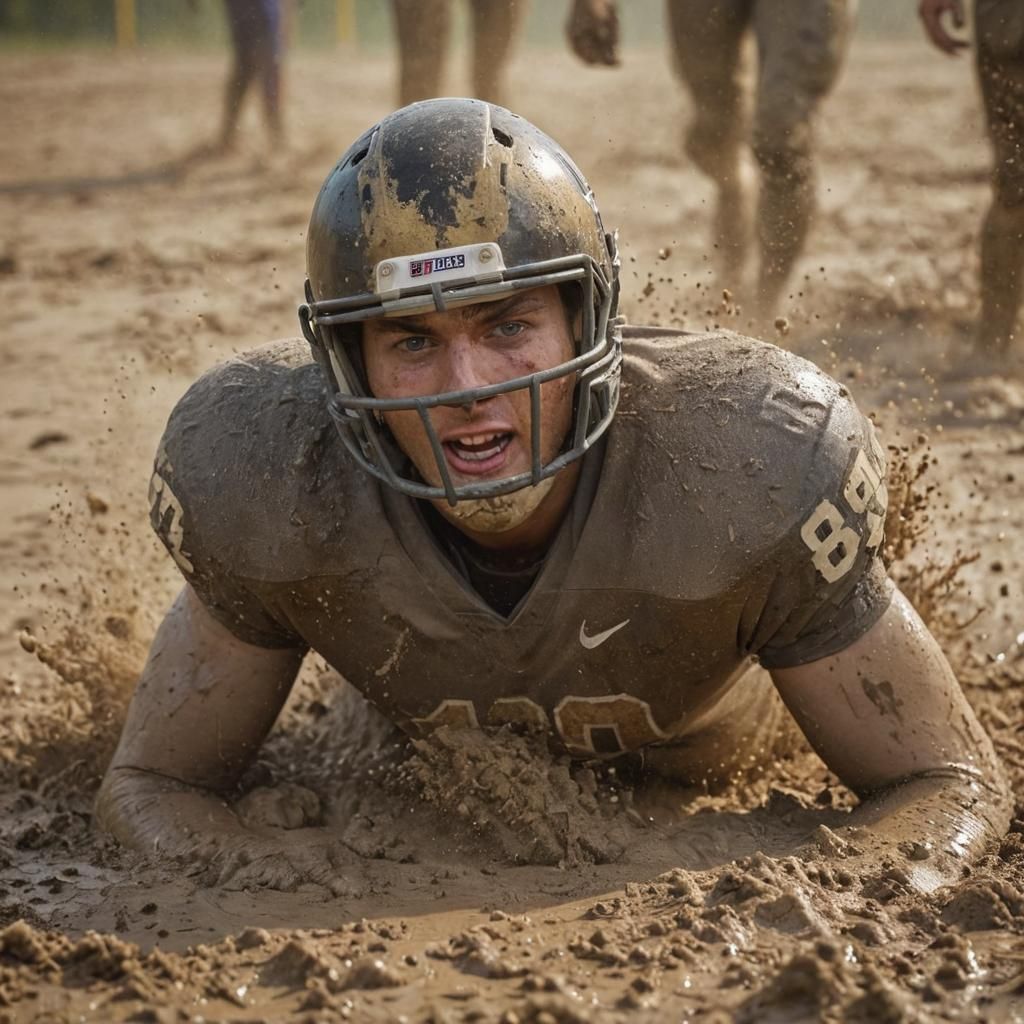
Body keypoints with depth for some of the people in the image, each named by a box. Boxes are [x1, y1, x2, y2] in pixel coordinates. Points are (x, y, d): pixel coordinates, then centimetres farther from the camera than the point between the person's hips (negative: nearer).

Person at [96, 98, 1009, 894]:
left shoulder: (756, 469, -46)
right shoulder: (269, 481, -42)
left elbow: (951, 782, -35)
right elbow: (151, 782, -28)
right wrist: (240, 863, -54)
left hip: (689, 750, 0)